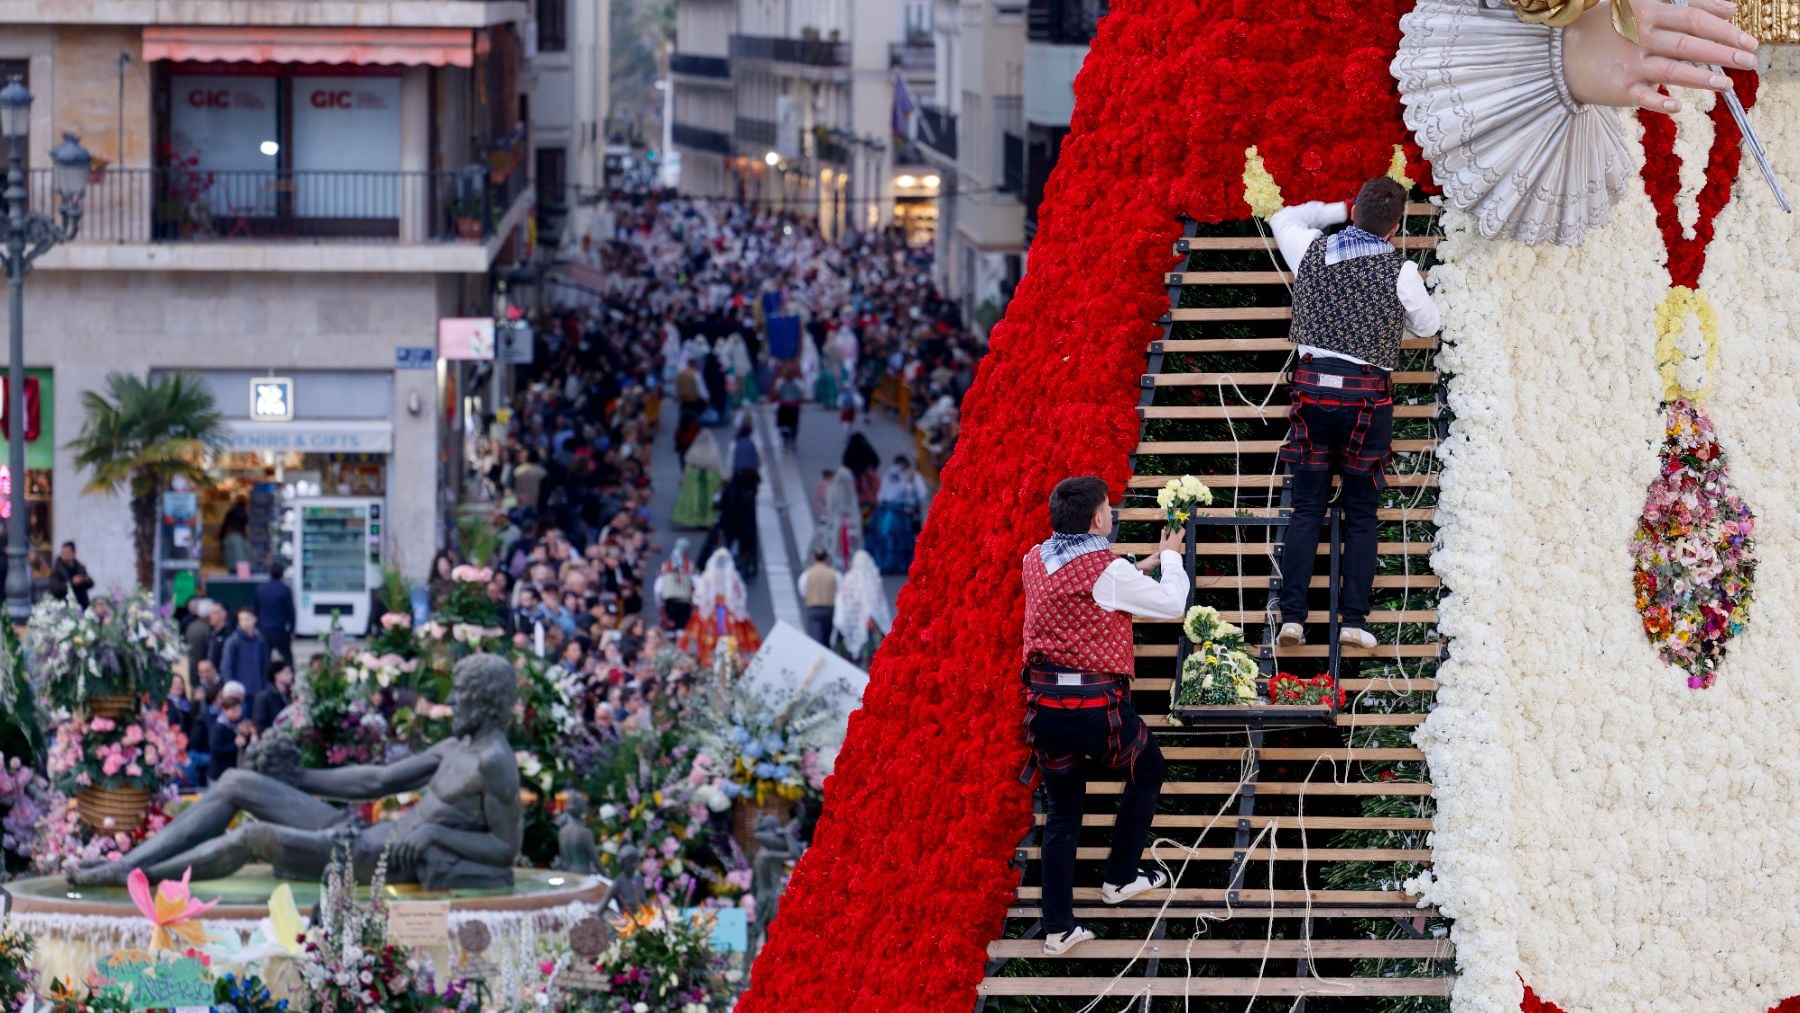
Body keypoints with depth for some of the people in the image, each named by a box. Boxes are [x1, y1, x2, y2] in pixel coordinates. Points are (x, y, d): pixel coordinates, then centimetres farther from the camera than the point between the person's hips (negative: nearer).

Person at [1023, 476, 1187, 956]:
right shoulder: (1107, 570, -15)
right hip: (1097, 705, -5)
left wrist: (1144, 566, 29)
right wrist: (1170, 557, 17)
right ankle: (1120, 878, 30)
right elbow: (1172, 605, -2)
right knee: (1146, 772, 24)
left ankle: (1058, 929, 10)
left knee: (1062, 810, 13)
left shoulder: (1035, 560, 5)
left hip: (1044, 703, 5)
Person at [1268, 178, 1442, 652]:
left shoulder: (1312, 251, 1)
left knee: (1307, 510, 6)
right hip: (1367, 395, -2)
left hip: (1313, 386, 2)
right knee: (1361, 515, 5)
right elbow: (1428, 325, 10)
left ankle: (1292, 615, -4)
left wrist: (1339, 210, 26)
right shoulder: (1399, 271, -7)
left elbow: (1283, 219, 24)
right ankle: (1353, 618, -2)